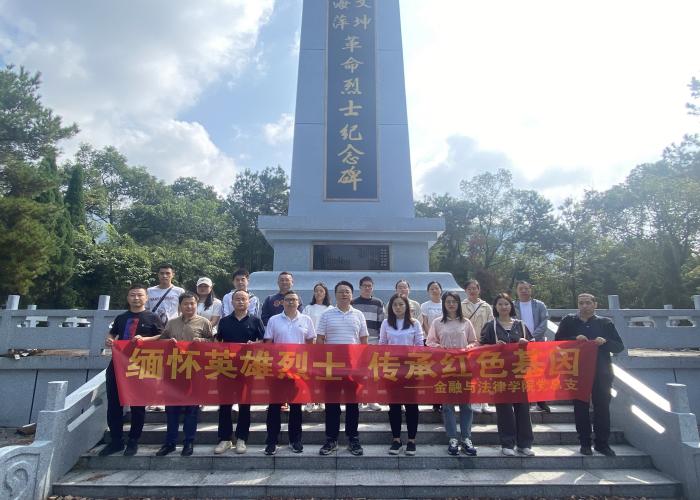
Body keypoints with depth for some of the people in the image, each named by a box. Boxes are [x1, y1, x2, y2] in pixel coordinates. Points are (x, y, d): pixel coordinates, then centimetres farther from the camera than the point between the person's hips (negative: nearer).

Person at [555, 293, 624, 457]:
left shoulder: (605, 323, 6)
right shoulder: (568, 321, 4)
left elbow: (619, 347, 6)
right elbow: (557, 342, 1)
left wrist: (605, 342, -13)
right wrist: (575, 339, -15)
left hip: (601, 373, 1)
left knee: (603, 407, 5)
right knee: (581, 408, 5)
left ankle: (602, 443, 17)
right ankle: (585, 443, 16)